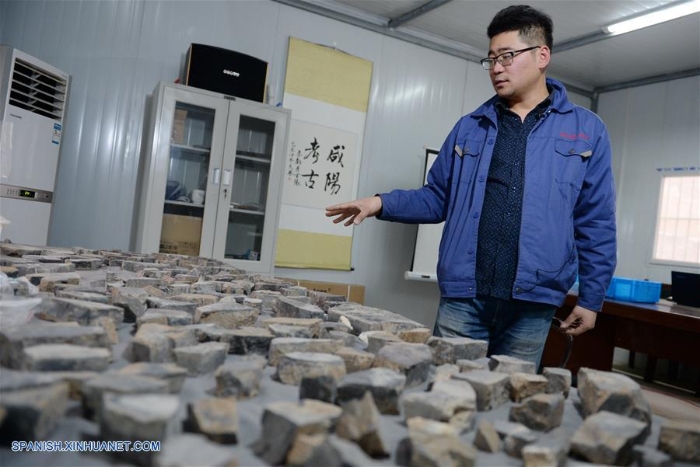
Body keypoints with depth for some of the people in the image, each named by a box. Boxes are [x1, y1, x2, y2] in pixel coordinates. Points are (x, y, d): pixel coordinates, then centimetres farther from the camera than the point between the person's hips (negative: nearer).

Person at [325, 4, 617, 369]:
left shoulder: (586, 130, 4)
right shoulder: (469, 128, 11)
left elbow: (595, 224, 5)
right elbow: (438, 198, 12)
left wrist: (590, 299, 4)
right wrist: (381, 203, -3)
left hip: (532, 305, -1)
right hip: (462, 297, 2)